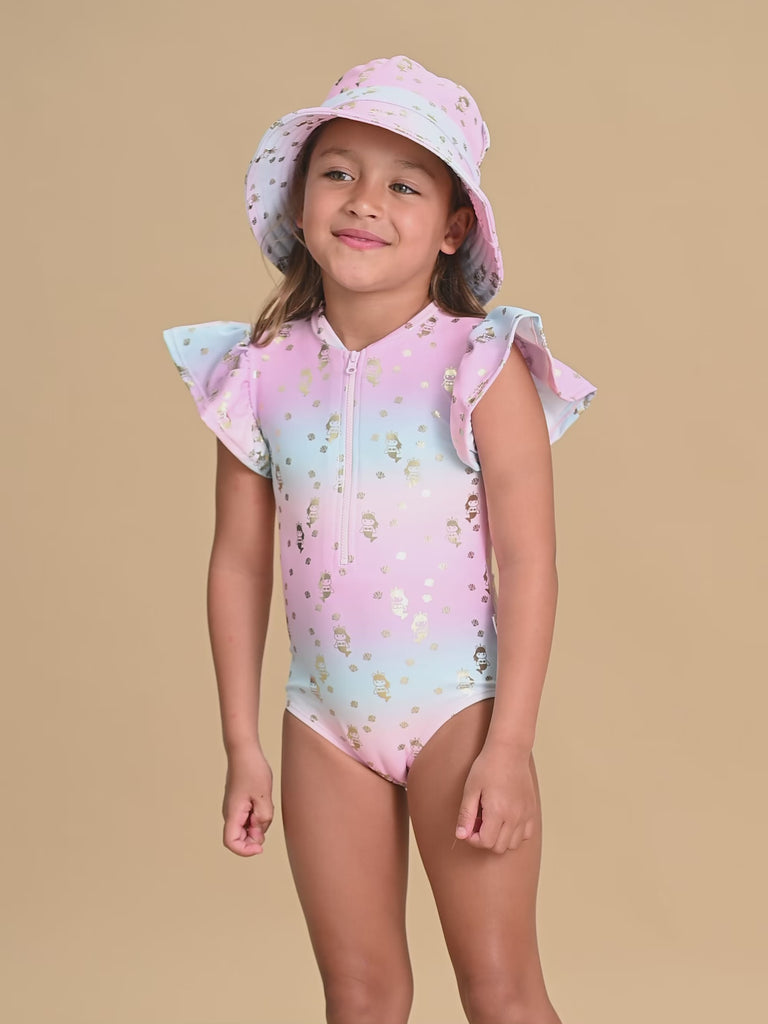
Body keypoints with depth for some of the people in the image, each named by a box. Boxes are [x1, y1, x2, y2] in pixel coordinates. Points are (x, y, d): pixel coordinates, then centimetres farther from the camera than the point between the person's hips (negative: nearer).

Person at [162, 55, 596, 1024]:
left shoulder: (483, 367, -10)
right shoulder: (263, 373, 0)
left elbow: (529, 563, -11)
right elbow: (239, 564, 5)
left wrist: (509, 746, -14)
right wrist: (241, 747, 5)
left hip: (456, 707, -3)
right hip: (323, 723, 4)